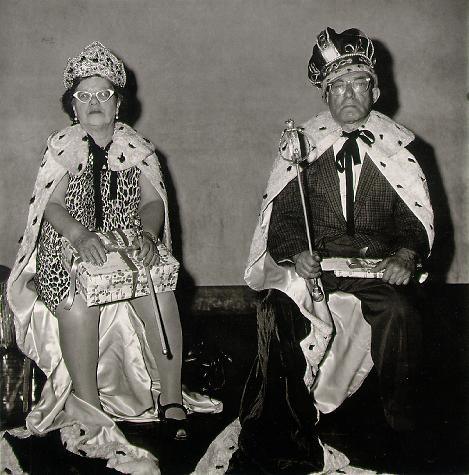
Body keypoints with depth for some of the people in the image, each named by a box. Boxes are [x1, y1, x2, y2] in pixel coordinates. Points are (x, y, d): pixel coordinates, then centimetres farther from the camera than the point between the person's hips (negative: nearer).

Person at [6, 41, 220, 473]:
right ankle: (90, 414, -25)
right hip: (71, 249, -1)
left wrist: (148, 235, -22)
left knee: (160, 292, -28)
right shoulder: (62, 148, 4)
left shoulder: (138, 148, 10)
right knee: (80, 298, -33)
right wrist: (81, 235, -28)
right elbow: (52, 204, -7)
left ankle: (171, 400, -20)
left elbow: (152, 202, 1)